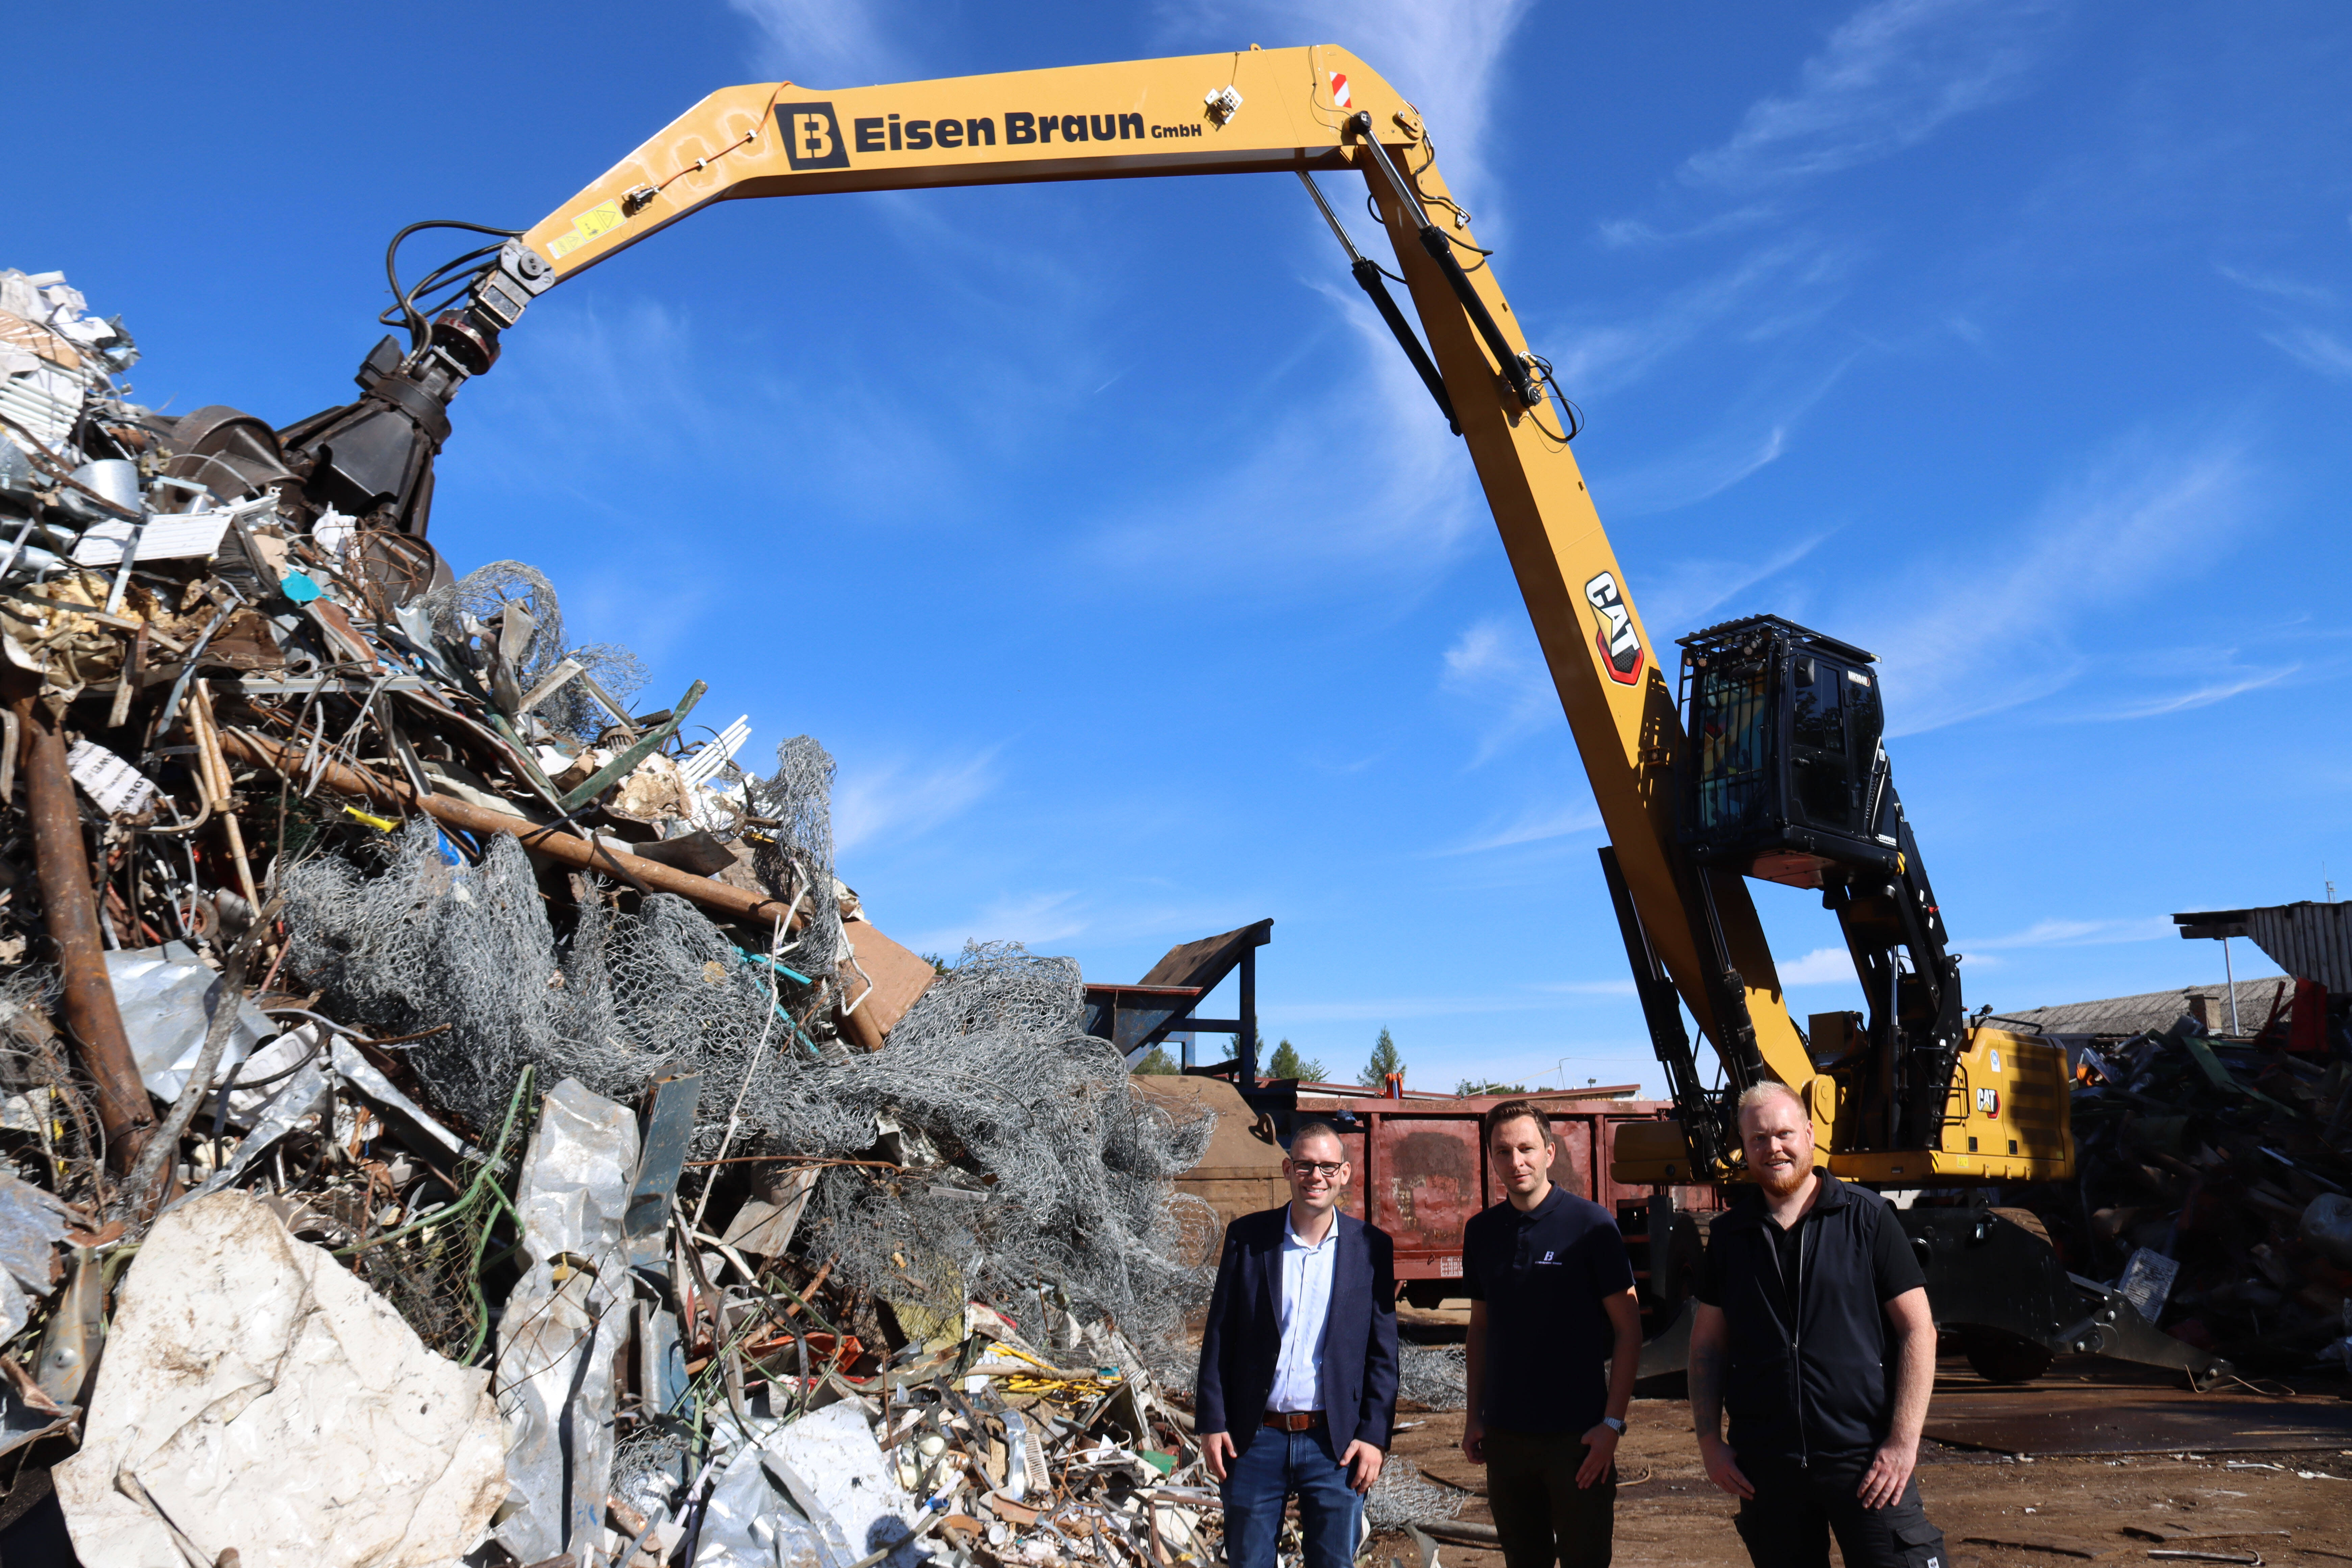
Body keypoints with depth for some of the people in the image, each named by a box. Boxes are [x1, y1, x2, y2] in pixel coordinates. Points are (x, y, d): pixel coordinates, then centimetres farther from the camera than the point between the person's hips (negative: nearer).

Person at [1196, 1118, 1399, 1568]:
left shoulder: (1372, 1247, 0)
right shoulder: (1247, 1237, 0)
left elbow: (1383, 1353, 2)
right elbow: (1219, 1336, 3)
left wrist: (1375, 1436, -3)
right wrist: (1211, 1422, -1)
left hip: (1335, 1444, 0)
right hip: (1254, 1439, 1)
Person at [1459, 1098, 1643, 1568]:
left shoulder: (1590, 1225, -8)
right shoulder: (1481, 1231, 5)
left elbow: (1628, 1329, -7)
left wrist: (1613, 1422, -12)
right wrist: (1474, 1416, 8)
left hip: (1577, 1435, -4)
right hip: (1505, 1434, 4)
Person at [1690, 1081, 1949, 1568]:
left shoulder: (1866, 1217, -2)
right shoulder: (1729, 1234, 6)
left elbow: (1918, 1330, -3)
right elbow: (1707, 1345, 11)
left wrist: (1904, 1442, -9)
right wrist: (1710, 1442, 3)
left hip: (1864, 1461, -3)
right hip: (1765, 1468, 3)